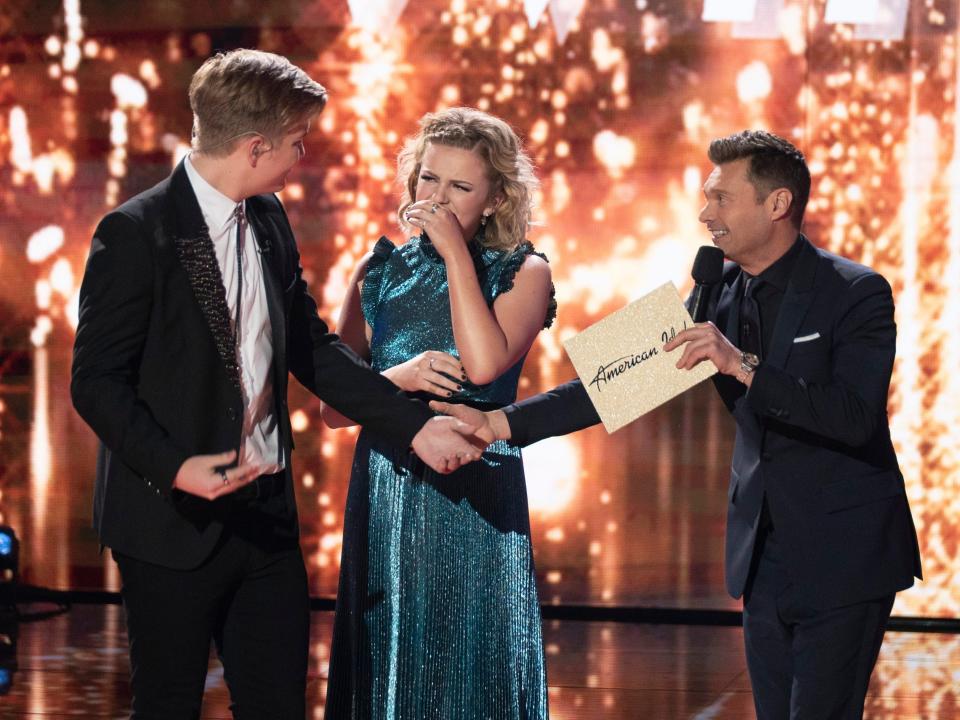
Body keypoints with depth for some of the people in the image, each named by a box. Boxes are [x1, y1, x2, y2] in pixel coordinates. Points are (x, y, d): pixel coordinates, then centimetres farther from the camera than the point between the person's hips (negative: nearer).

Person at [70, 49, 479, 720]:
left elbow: (313, 350, 12)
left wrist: (415, 425, 3)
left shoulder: (269, 221, 8)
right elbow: (96, 381, -13)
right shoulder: (135, 234, -14)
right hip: (175, 521, -7)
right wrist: (176, 466, -26)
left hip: (265, 514, 7)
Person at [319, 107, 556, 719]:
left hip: (479, 502, -2)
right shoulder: (381, 272, 8)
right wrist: (398, 379, -13)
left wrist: (456, 255, -11)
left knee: (473, 667, 1)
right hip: (388, 499, 2)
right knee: (390, 663, 6)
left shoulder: (524, 273, 1)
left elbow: (484, 364, -18)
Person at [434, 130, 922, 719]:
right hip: (765, 556, 6)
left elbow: (855, 417, -23)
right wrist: (499, 424, -4)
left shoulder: (857, 293, -12)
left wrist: (743, 365, -31)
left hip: (841, 556, -6)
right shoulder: (720, 296, 6)